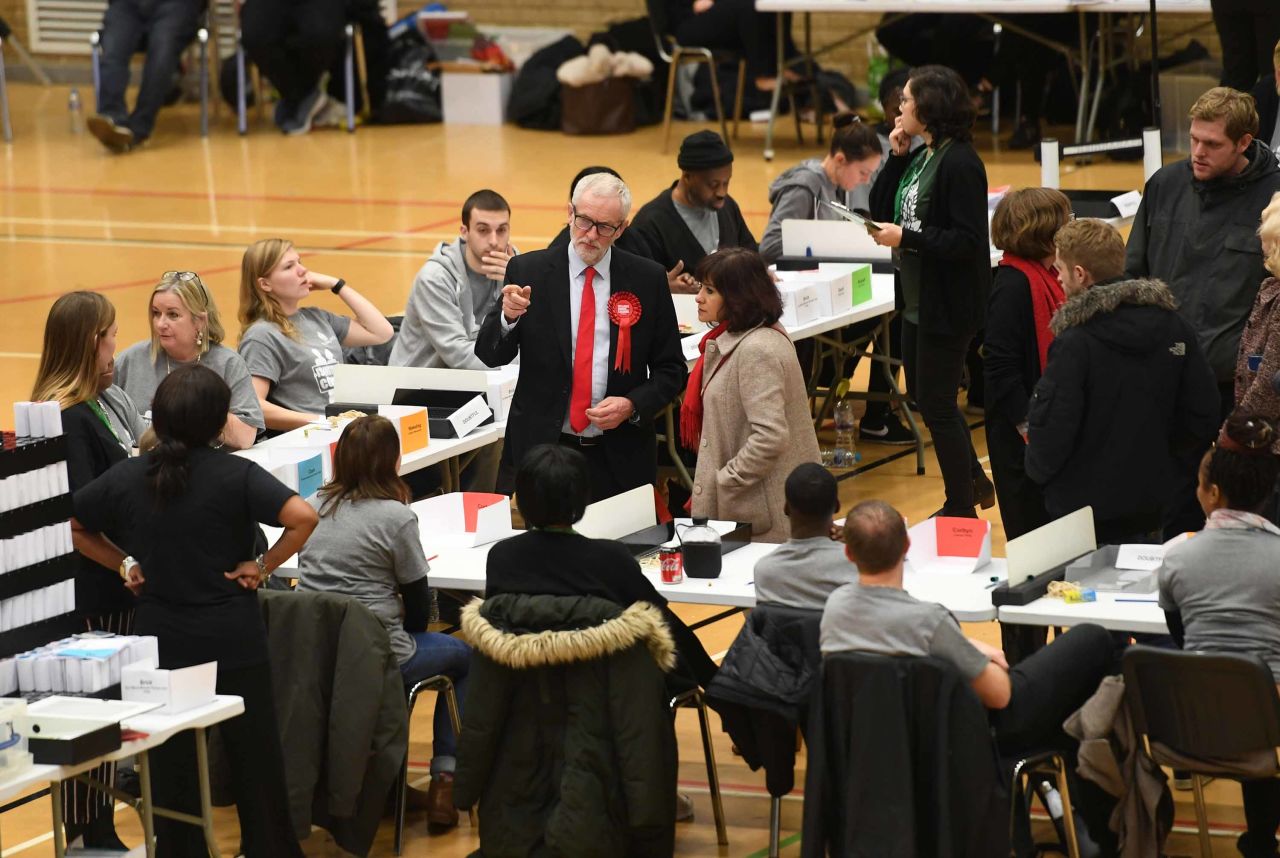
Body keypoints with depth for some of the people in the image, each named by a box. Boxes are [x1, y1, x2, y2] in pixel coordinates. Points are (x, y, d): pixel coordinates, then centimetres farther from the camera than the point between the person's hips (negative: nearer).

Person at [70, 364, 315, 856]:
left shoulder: (126, 479, -3)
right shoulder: (236, 477, -14)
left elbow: (74, 528, 9)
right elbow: (303, 517, -24)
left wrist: (125, 563, 8)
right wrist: (263, 567, -12)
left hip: (160, 642, 3)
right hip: (232, 640, -3)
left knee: (172, 765, 12)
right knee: (255, 760, 11)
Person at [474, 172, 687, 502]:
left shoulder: (648, 279, 1)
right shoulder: (528, 271, 0)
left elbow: (670, 369, 6)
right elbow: (490, 356, -2)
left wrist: (633, 406, -11)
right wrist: (508, 316, -22)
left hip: (619, 460, 1)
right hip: (541, 447, 0)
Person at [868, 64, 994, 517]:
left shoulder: (959, 164, -20)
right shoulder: (919, 157, 8)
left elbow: (967, 240, -24)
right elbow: (881, 207, 10)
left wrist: (906, 238, -24)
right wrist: (896, 158, 0)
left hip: (948, 305, -10)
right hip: (918, 301, 10)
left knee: (936, 404, 0)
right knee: (921, 394, 20)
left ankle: (960, 509, 14)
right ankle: (974, 482, 35)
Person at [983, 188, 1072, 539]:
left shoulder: (1049, 276, 9)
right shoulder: (1013, 284, -20)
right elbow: (1000, 364, -23)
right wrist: (1027, 425, -23)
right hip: (1020, 431, -9)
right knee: (1030, 524, 3)